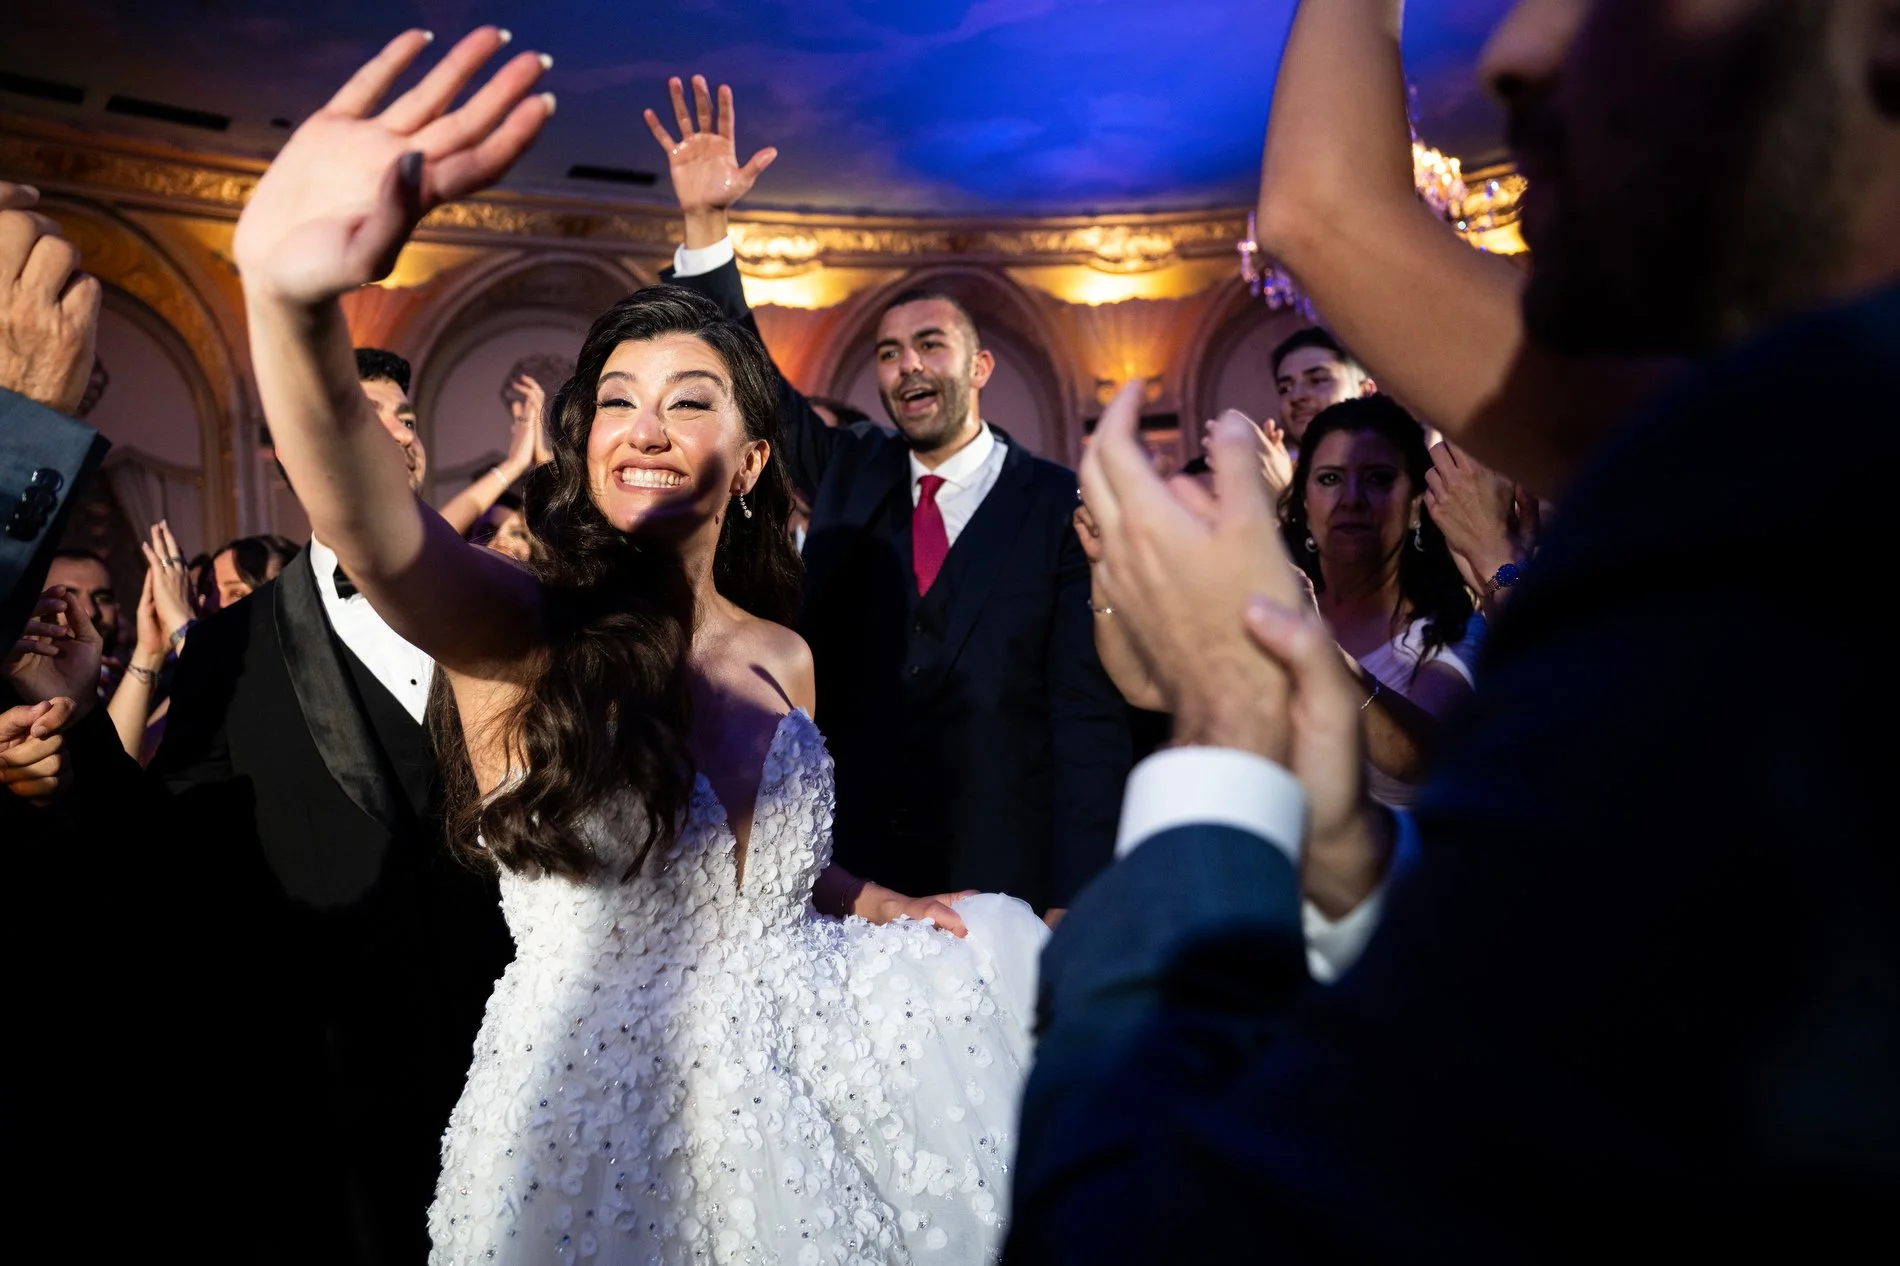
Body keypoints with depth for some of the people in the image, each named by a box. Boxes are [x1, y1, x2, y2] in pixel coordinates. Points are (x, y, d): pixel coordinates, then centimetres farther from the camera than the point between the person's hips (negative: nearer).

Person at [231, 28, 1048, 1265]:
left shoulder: (787, 659, 0)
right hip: (596, 1113, -3)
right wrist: (293, 298, -55)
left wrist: (874, 903, 0)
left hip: (784, 1096, 3)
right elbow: (370, 526, -38)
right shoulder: (520, 629, -14)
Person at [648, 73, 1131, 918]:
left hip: (1003, 875, -3)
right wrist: (705, 224, -8)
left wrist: (1076, 907, -14)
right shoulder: (851, 474, 9)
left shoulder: (1061, 507, -4)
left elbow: (1087, 714, -8)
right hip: (849, 870, 3)